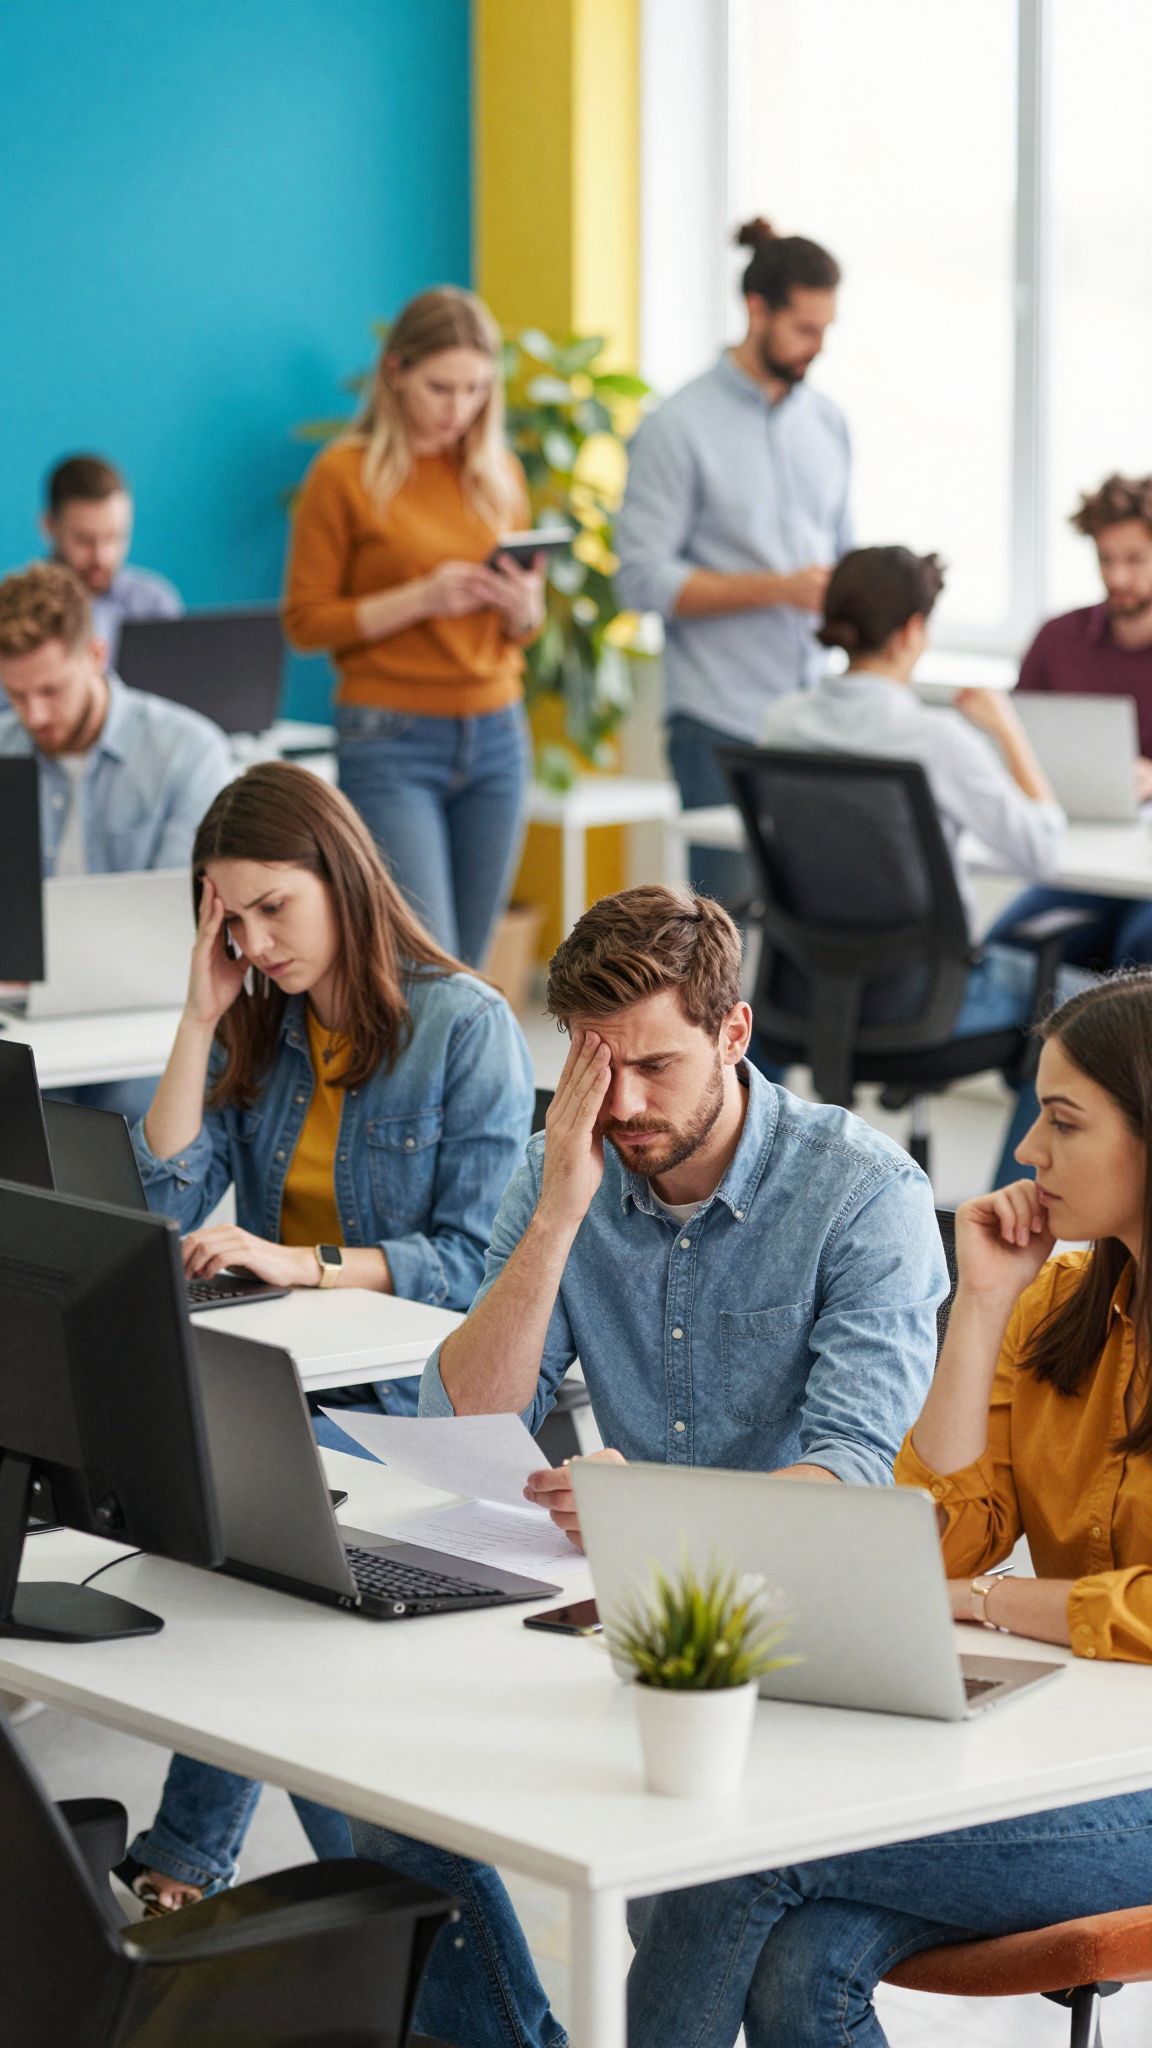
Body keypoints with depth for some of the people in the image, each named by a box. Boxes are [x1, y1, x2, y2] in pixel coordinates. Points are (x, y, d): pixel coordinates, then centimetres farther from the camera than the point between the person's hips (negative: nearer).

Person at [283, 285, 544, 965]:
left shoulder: (499, 474, 12)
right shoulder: (344, 474, -4)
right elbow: (307, 621, -5)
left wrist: (522, 607, -5)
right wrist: (422, 598, -17)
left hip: (496, 736, 5)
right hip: (392, 738, -5)